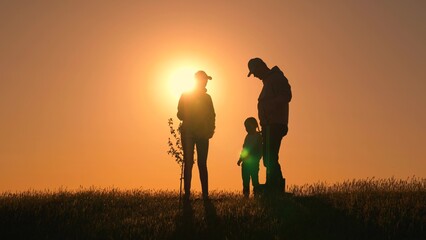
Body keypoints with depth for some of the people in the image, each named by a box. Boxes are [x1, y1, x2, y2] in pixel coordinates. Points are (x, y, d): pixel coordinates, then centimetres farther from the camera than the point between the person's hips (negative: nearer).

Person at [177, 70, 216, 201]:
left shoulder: (207, 98, 17)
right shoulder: (185, 96, 8)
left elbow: (212, 116, 14)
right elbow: (180, 114, 0)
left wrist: (210, 130, -5)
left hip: (202, 134, 2)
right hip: (188, 133, -2)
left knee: (202, 164, -2)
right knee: (188, 163, -7)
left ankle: (205, 194, -7)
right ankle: (187, 193, -9)